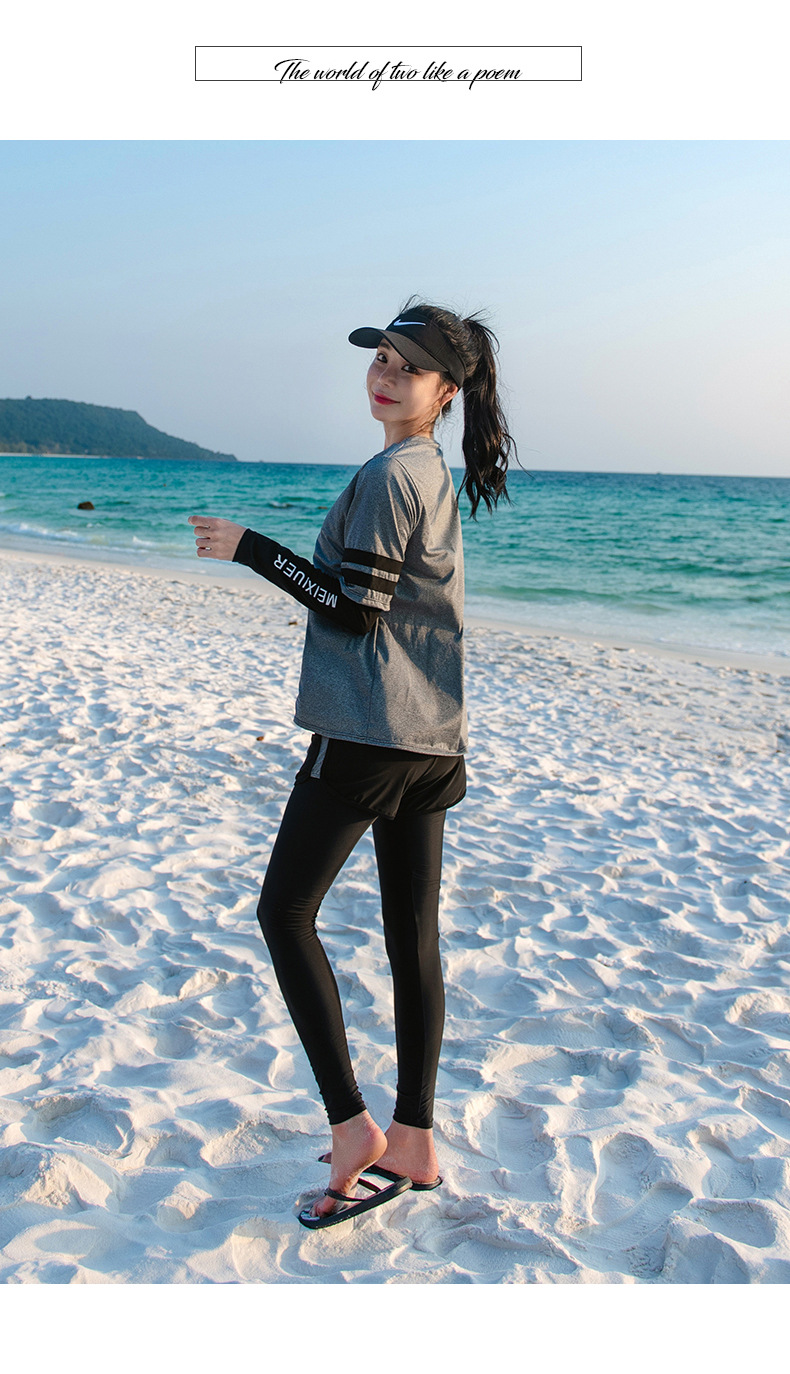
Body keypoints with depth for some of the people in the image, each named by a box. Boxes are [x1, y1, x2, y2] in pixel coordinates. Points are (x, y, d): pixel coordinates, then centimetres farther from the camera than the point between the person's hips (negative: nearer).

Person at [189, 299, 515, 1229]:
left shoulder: (387, 475, -13)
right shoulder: (434, 473, 17)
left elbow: (356, 609, -16)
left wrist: (250, 549, -12)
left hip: (369, 733, -9)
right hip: (431, 737, 10)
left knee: (285, 911, 2)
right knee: (413, 934, 10)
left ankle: (352, 1127, 2)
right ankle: (414, 1144, 18)